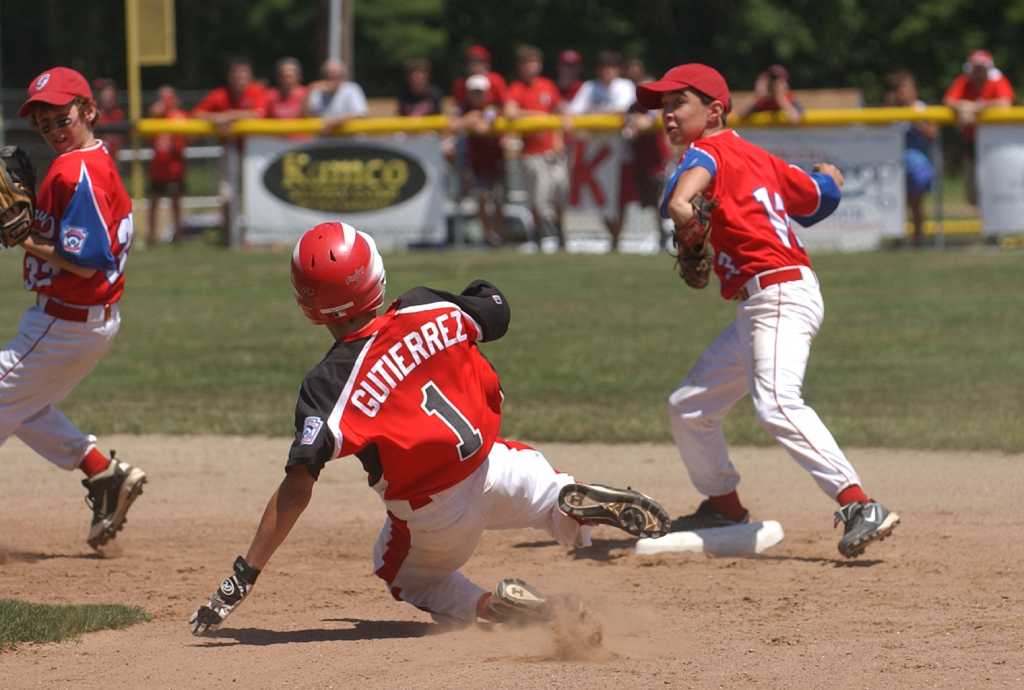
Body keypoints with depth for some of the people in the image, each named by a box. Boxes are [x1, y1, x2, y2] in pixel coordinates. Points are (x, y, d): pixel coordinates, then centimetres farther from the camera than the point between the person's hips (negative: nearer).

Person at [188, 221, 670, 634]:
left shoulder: (329, 385, -24)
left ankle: (489, 607, -3)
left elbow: (297, 487, -29)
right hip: (489, 467, 3)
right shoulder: (427, 309, -12)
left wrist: (244, 576, -28)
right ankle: (576, 502, -3)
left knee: (404, 573, 28)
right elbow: (496, 315, 9)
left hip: (436, 517, -3)